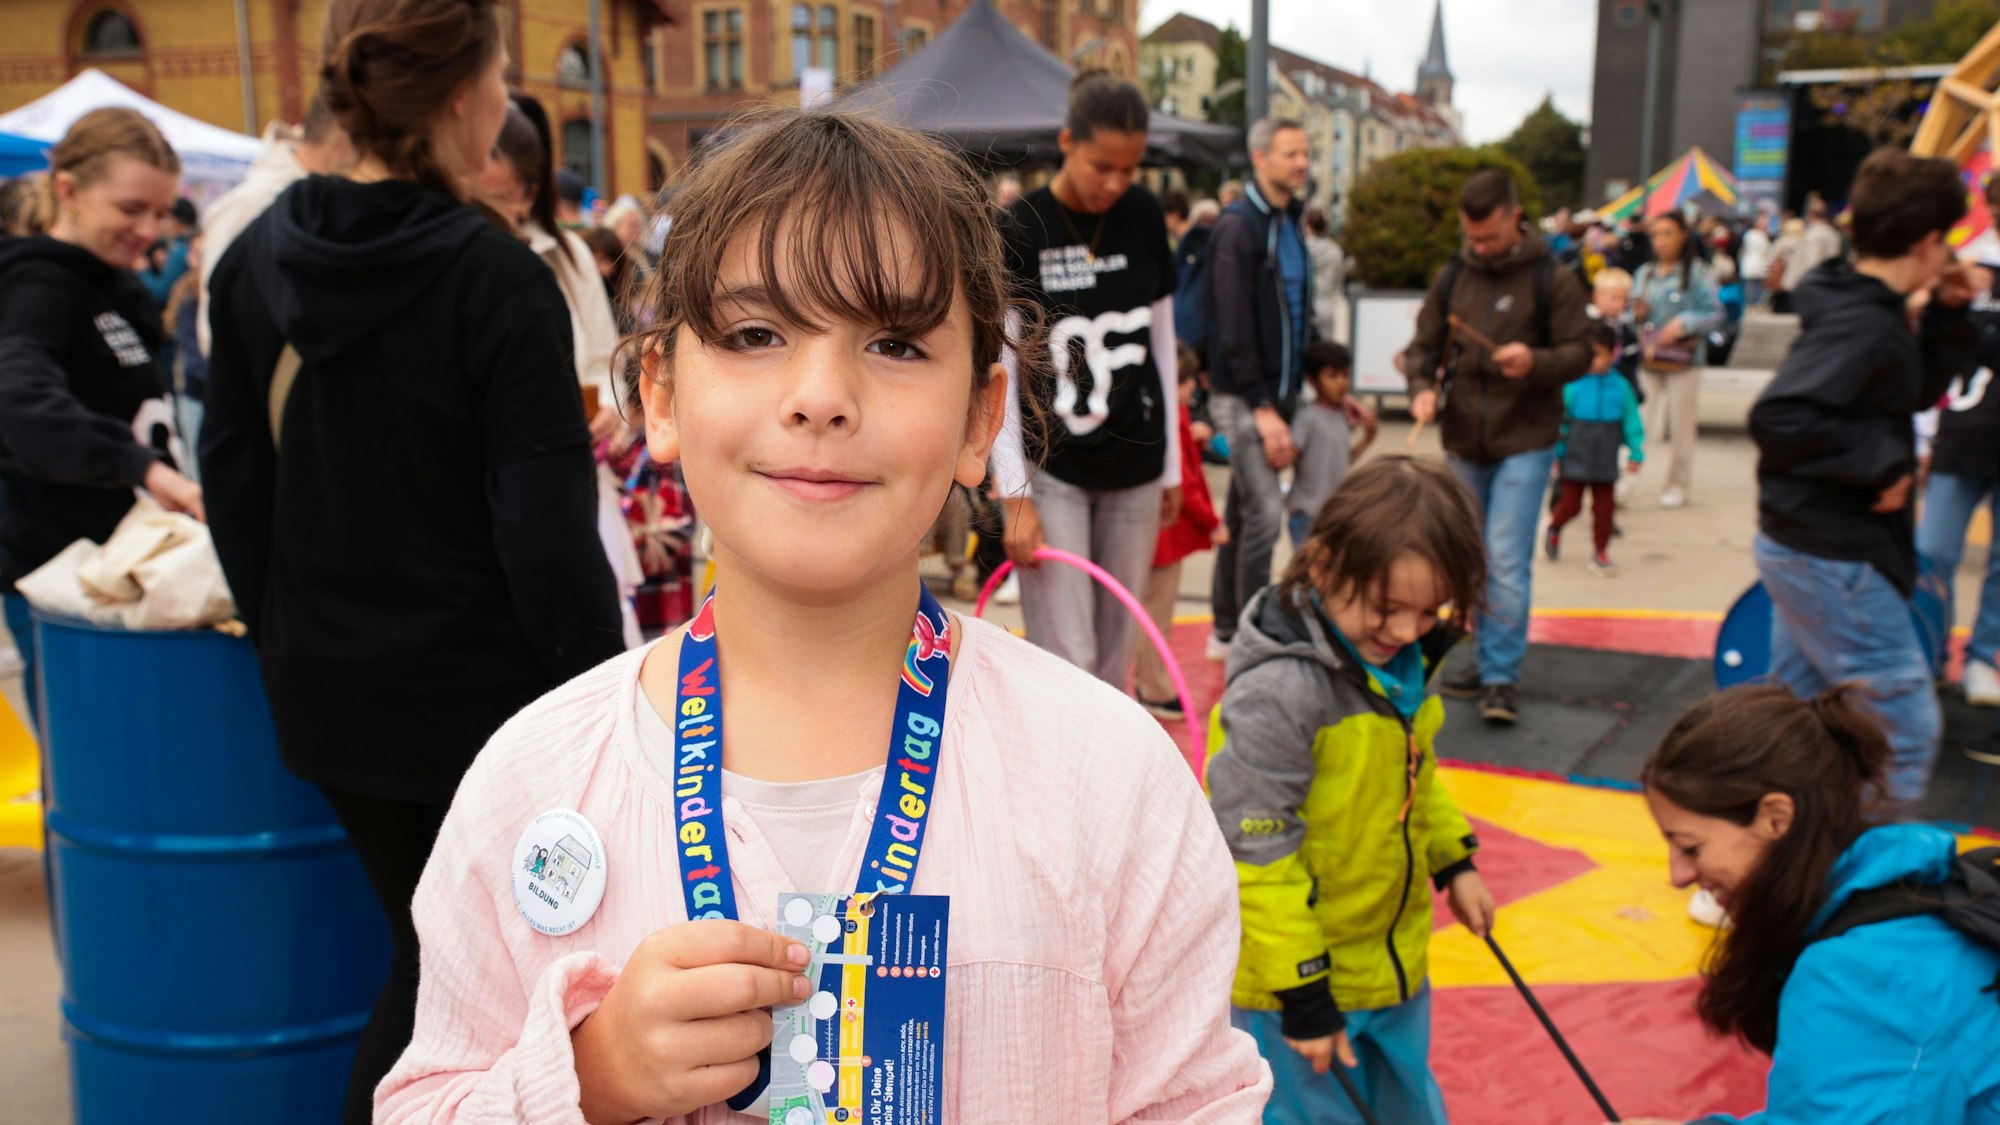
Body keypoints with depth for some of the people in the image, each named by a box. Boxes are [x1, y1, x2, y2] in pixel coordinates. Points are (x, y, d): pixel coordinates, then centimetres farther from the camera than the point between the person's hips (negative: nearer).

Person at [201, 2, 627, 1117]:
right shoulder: (497, 280, -17)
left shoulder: (257, 259, 1)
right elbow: (547, 535, -18)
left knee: (428, 955, 23)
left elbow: (232, 475, 8)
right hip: (483, 688, -6)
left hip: (331, 689, 6)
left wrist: (285, 631, 18)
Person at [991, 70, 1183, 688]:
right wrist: (1016, 495, -14)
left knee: (1114, 650, 12)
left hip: (1135, 468, 4)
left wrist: (1172, 463, 11)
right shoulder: (1020, 228, -10)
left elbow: (1162, 342, 10)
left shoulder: (1144, 215, 2)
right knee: (1066, 661, -5)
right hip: (1052, 470, -4)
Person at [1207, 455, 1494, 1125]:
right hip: (1294, 986, -8)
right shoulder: (1276, 695, -29)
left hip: (1395, 970, 8)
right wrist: (1303, 998, -21)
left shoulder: (1401, 663, -2)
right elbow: (1257, 857, -26)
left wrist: (1454, 861, 14)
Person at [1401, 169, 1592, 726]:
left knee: (1507, 561, -10)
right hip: (1462, 444, 5)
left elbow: (1580, 352, -4)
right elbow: (1424, 347, 11)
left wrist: (1537, 362, -24)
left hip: (1524, 444, -5)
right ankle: (1487, 659, 27)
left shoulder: (1551, 279, -4)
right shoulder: (1451, 278, 6)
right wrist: (1422, 388, -9)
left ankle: (1501, 678, -3)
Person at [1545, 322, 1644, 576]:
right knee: (1571, 505, 3)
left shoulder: (1620, 386, -2)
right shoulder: (1571, 384, -11)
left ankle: (1600, 552, 20)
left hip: (1605, 463, 3)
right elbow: (1558, 420, -6)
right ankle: (1554, 529, 34)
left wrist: (1636, 453, 0)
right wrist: (1555, 453, -6)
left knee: (1604, 507, 7)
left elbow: (1632, 422, 4)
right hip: (1574, 459, -3)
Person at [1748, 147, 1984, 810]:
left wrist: (1948, 316, 11)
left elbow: (1914, 392, 23)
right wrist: (1884, 460, -25)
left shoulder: (1867, 313, 9)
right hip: (1833, 559, -10)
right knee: (1904, 726, -2)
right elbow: (1780, 417, -34)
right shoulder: (1865, 326, -22)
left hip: (1806, 549, 10)